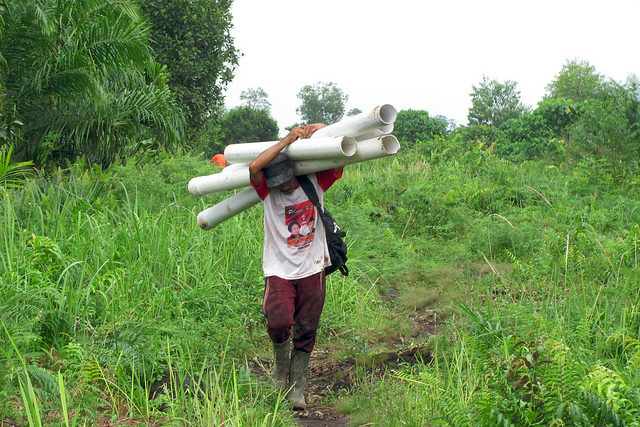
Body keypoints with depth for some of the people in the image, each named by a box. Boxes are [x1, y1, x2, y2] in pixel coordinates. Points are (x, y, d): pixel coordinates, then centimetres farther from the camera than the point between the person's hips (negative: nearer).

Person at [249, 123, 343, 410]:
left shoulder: (314, 183, 2)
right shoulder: (267, 192, -4)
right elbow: (254, 167, -23)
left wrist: (319, 131, -9)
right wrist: (288, 140, -20)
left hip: (312, 270, 2)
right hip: (279, 270, -2)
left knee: (306, 333, 3)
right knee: (278, 323, -21)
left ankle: (297, 389, 15)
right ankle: (280, 367, 8)